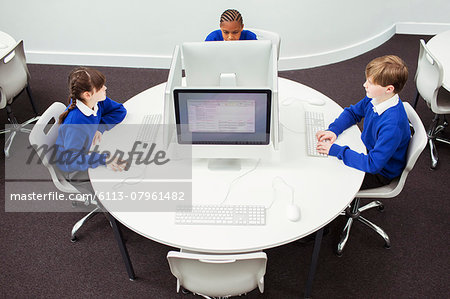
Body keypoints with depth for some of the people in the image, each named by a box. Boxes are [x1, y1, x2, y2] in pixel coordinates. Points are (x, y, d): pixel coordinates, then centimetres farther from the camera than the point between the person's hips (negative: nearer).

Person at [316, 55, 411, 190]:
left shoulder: (392, 124, -37)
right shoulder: (374, 98, -13)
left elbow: (373, 164, -36)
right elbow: (352, 112, 6)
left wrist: (336, 150, -32)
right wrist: (333, 130, -12)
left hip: (381, 172, -8)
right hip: (369, 150, 8)